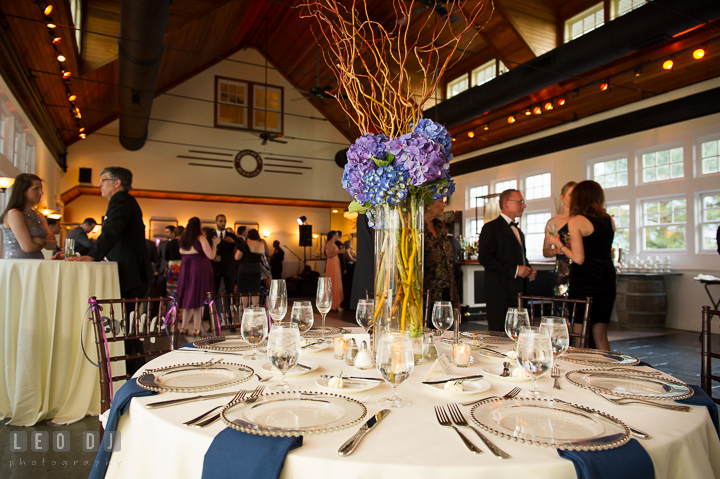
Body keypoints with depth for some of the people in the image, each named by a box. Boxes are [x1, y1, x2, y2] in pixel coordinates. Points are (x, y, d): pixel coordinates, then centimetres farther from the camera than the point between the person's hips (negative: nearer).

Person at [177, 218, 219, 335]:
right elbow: (211, 256, -14)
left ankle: (183, 327, 17)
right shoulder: (201, 238, -10)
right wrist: (215, 243, 1)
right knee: (199, 299, 1)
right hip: (200, 268, -5)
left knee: (188, 298, 15)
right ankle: (196, 329, 4)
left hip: (186, 269, 5)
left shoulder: (183, 238, 6)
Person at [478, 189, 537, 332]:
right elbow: (485, 258, -15)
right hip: (500, 295, -8)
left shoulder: (518, 231, 23)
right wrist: (514, 270, -18)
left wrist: (529, 271, 9)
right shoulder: (491, 228, -5)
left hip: (518, 293, 8)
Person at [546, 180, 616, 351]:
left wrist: (559, 244, -1)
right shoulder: (609, 220, 9)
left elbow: (579, 258, -15)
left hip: (585, 278, -6)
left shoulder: (576, 221, -10)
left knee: (580, 336, 3)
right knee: (600, 335, 15)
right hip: (607, 277, 6)